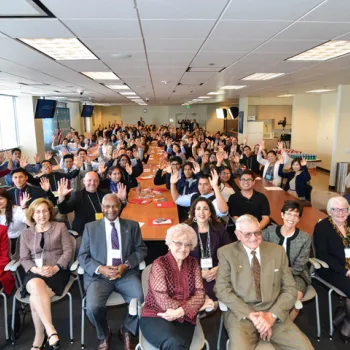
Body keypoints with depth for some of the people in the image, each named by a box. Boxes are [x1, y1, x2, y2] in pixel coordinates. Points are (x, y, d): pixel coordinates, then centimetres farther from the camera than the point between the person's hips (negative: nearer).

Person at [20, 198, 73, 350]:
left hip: (57, 271, -1)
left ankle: (39, 336, -13)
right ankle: (50, 331, -33)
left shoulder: (60, 227, 8)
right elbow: (24, 259, 8)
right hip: (35, 272, 2)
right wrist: (37, 269, -13)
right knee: (36, 286, -36)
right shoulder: (26, 233, 16)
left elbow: (68, 250, 1)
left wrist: (56, 267, -15)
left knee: (35, 297, -30)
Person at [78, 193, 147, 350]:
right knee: (93, 307, -27)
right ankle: (103, 335, 11)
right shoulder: (90, 227, 10)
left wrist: (126, 265, -10)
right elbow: (83, 256, 5)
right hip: (99, 275, 0)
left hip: (126, 273, 1)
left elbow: (141, 250, 7)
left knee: (143, 301, -24)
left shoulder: (132, 226, 11)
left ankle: (126, 331, 10)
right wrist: (100, 269, -13)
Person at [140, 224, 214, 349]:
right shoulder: (159, 264, -5)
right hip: (155, 317, -3)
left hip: (184, 319, 3)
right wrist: (196, 305, -11)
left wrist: (181, 311, -18)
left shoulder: (193, 263, 8)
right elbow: (162, 300, -12)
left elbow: (200, 293, 0)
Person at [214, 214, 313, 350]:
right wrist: (251, 315, -14)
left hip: (274, 313, 3)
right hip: (241, 314, -3)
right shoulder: (226, 253, -1)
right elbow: (221, 289, -6)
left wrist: (272, 315, -9)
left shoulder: (278, 251, 7)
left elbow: (290, 288, 6)